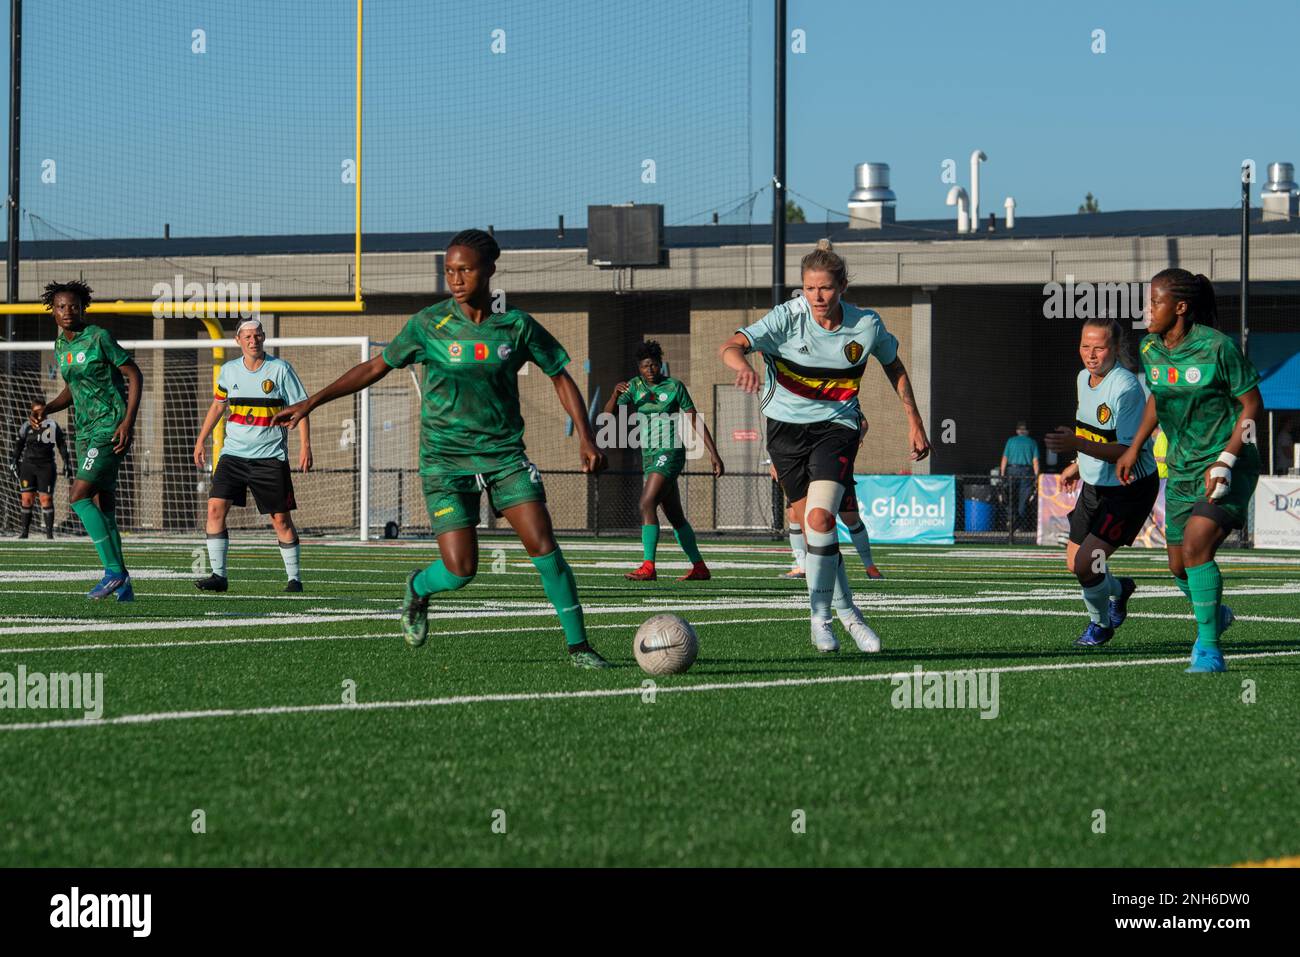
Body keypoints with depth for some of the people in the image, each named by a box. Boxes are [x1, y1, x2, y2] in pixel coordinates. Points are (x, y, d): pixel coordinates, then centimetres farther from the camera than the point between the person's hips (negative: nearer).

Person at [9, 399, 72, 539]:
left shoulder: (52, 426, -1)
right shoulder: (26, 427, 3)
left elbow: (62, 445, 4)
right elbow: (18, 446, 14)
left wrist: (66, 464, 2)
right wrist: (14, 463, 11)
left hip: (46, 466, -2)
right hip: (28, 464, 2)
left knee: (46, 498, -5)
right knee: (27, 498, -2)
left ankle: (49, 532, -1)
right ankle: (25, 530, 6)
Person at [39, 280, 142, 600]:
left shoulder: (99, 338, -11)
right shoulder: (60, 346, 12)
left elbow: (134, 375, -9)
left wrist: (128, 421, -18)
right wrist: (46, 409, 6)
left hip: (110, 428, -8)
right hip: (86, 431, 8)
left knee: (79, 496, -17)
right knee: (103, 508, 6)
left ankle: (114, 570, -13)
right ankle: (122, 585, 9)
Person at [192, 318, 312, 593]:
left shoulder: (280, 369, -4)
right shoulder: (229, 371, 6)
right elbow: (217, 405, 20)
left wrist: (305, 445, -11)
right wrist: (201, 440, 18)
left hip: (270, 457, -3)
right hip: (233, 454, 3)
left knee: (281, 519, -2)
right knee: (215, 507, -11)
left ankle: (295, 578, 11)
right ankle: (219, 576, -5)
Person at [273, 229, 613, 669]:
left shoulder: (517, 326, -2)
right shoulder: (429, 324, -5)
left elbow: (560, 378, 8)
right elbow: (375, 367, 6)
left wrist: (586, 437, -2)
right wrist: (311, 403, 3)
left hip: (505, 455, 1)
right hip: (446, 462, -1)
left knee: (543, 544, -14)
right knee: (459, 571, -11)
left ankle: (578, 645, -2)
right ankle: (418, 589, 25)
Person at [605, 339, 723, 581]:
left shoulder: (674, 387, -3)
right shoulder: (634, 387, 9)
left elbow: (695, 420, 0)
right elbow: (608, 414, 1)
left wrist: (714, 453, -2)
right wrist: (615, 394, -19)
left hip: (669, 453, -6)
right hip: (649, 456, 6)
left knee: (647, 504, -21)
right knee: (675, 516, 11)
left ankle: (648, 567, -26)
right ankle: (699, 567, 20)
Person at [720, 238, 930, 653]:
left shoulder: (866, 326, -9)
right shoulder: (787, 318, -15)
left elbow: (895, 368, 11)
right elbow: (729, 346, -27)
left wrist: (915, 424, 13)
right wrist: (742, 364, -51)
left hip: (836, 427, -1)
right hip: (787, 428, 1)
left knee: (819, 518, -22)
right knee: (811, 525, 4)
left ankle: (820, 616, -10)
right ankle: (846, 610, 24)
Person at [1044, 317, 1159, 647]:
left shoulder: (1126, 388, -25)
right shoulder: (1084, 378, 2)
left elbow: (1128, 451, -29)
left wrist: (1077, 445, -38)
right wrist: (1079, 466, 21)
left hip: (1130, 489, -8)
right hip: (1095, 486, 8)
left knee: (1086, 564, -15)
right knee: (1075, 564, 14)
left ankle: (1100, 624, 13)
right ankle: (1119, 590, 46)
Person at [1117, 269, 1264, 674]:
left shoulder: (1216, 347, -18)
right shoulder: (1151, 350, 2)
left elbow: (1252, 405, -12)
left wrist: (1225, 461, -20)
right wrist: (1134, 448, 20)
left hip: (1229, 464, -7)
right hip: (1182, 469, 7)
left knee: (1195, 547, -23)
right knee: (1179, 565, 8)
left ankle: (1208, 651, -16)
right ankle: (1215, 614, 39)